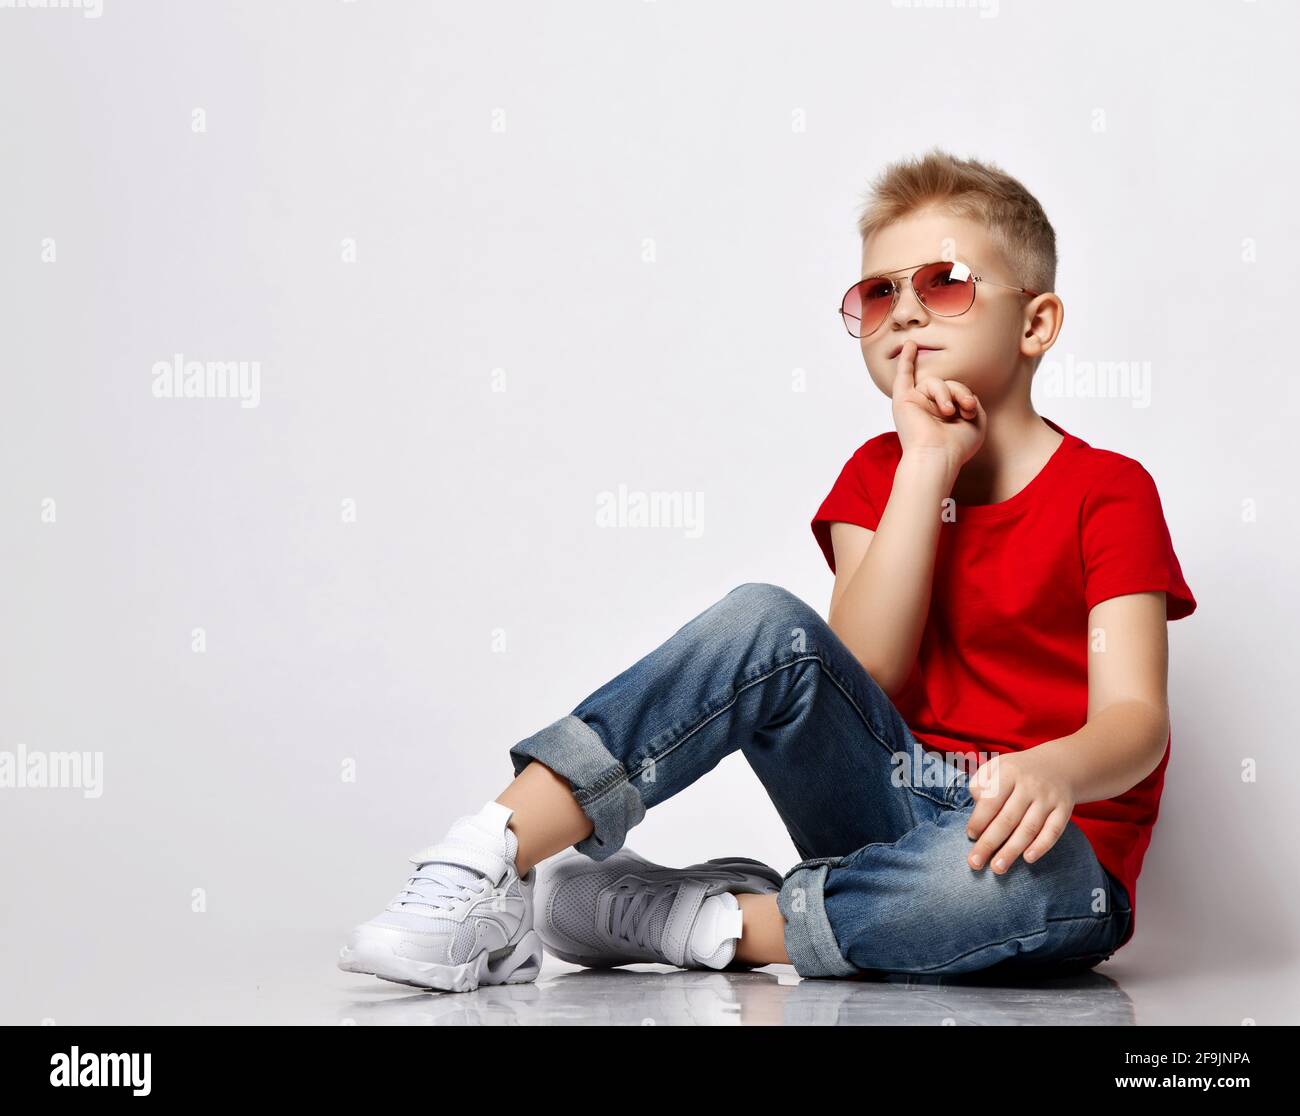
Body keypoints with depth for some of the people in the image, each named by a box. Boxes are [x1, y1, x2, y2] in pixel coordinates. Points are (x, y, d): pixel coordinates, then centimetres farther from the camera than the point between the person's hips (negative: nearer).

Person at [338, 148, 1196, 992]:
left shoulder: (1108, 490, -2)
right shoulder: (878, 475, 10)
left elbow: (1135, 717, -15)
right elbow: (859, 676, -8)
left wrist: (1054, 770, -39)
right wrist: (929, 465, -13)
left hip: (1055, 848, -3)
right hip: (892, 799, 3)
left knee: (1008, 873, -41)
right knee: (767, 626, -24)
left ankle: (697, 920, -24)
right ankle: (483, 863, -31)